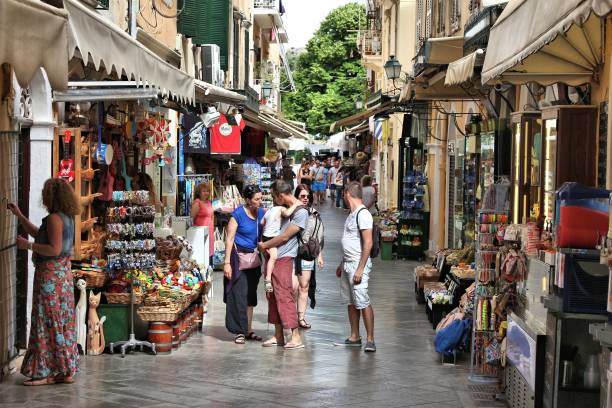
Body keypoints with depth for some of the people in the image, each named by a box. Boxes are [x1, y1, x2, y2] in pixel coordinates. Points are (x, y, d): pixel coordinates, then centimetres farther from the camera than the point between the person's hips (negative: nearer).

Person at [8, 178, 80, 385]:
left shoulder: (54, 218, -16)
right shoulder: (66, 217, 13)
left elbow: (54, 249, -24)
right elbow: (38, 234, 26)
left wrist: (28, 245, -16)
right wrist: (19, 215, 28)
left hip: (50, 275, -9)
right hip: (63, 273, 9)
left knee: (47, 322, -5)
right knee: (61, 323, 12)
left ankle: (45, 372, -1)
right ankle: (66, 370, 16)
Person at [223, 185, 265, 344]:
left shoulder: (261, 213, 5)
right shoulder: (238, 214, -12)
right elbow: (229, 239, -13)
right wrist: (227, 262, -16)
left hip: (254, 258, 6)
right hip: (239, 256, -6)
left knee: (251, 295, 11)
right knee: (238, 294, -5)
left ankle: (249, 330, 19)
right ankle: (239, 331, 2)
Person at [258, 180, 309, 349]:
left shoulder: (301, 212, -12)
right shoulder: (283, 209, 16)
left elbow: (285, 236, -14)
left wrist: (265, 245, -4)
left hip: (284, 259, -9)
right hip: (272, 258, 9)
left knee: (284, 296, -13)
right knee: (273, 297, 11)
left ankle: (296, 337, -12)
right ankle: (278, 335, 17)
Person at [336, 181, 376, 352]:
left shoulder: (363, 214, -15)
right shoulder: (352, 214, 16)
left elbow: (368, 244, -20)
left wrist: (360, 269, -23)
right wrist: (342, 264, 23)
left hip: (358, 264, -10)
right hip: (347, 264, 10)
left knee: (363, 302, -10)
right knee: (351, 302, 12)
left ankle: (370, 339, -7)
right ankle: (354, 337, 19)